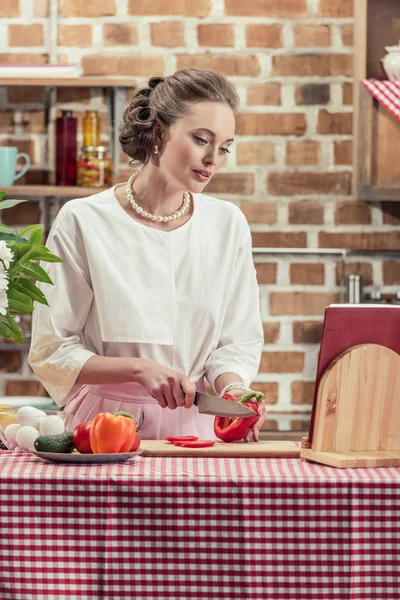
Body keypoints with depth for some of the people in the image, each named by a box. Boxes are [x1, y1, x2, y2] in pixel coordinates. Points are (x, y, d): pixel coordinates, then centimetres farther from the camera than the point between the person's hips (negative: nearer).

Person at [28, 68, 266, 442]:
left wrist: (231, 387, -11)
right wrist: (138, 368, -16)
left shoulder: (228, 224, 6)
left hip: (194, 425, 4)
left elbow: (237, 341, 10)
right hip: (107, 422, -3)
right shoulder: (82, 222, -5)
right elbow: (51, 354, -3)